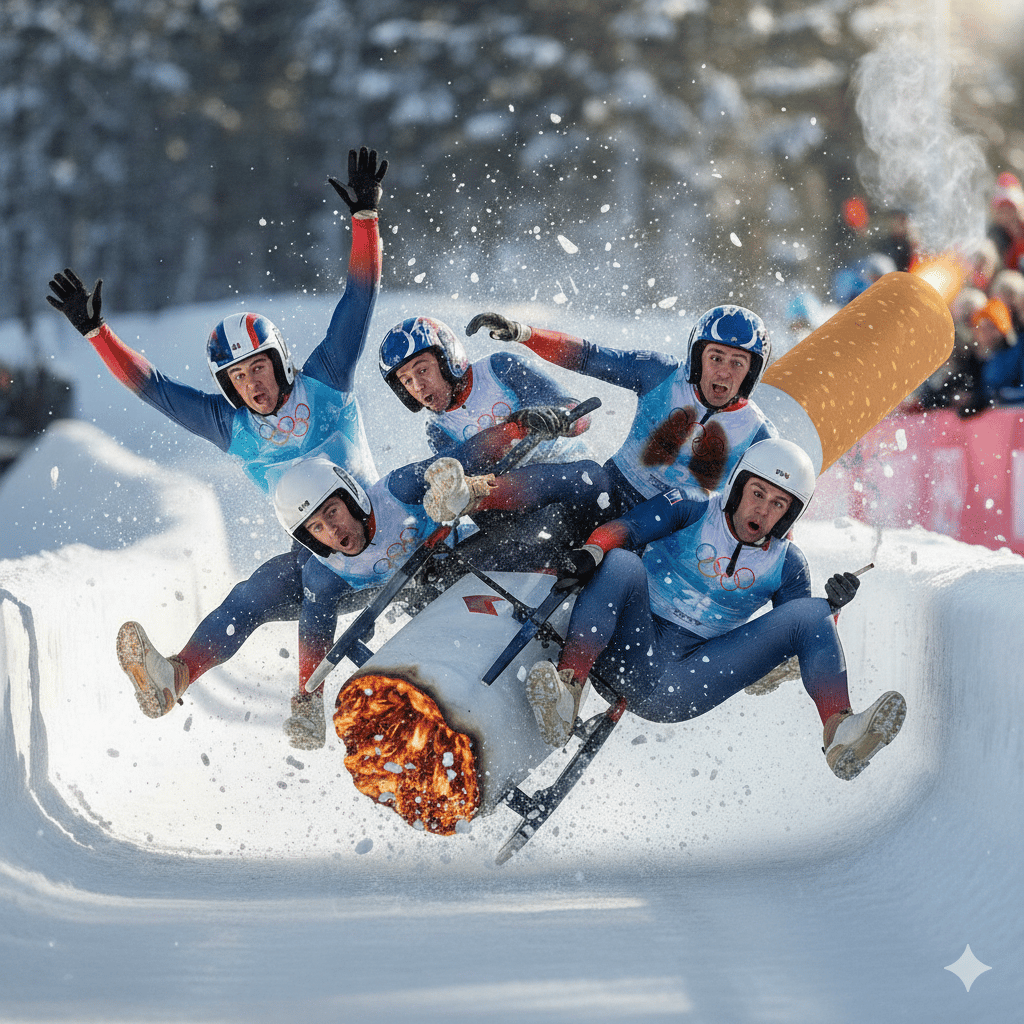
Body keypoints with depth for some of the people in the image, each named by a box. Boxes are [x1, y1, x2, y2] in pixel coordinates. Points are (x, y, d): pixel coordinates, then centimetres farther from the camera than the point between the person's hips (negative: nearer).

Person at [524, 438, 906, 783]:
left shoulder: (786, 564, 13)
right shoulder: (692, 513, 4)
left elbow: (800, 633, 9)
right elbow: (624, 528, -9)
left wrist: (830, 609, -11)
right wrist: (592, 552, -31)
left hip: (682, 691, 2)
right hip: (632, 655, -2)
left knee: (809, 612, -10)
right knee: (620, 564, -31)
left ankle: (839, 733, -29)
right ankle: (567, 690, -46)